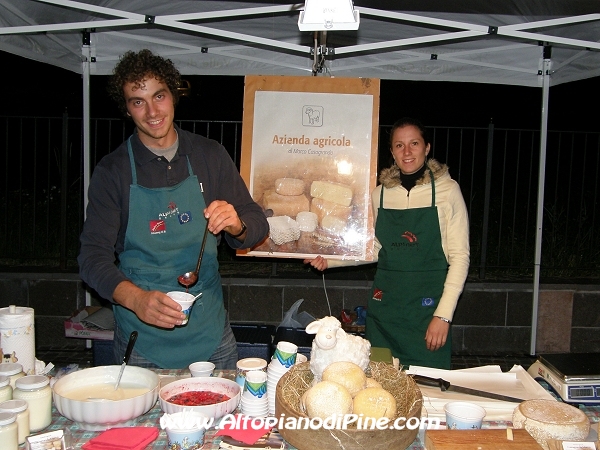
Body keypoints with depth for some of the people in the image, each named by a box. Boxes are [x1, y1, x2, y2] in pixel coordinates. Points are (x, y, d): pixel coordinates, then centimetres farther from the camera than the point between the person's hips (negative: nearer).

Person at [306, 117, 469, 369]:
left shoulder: (447, 190, -4)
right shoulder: (380, 194, 6)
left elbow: (459, 256, -6)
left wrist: (443, 315, -12)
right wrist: (331, 260, 6)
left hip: (428, 306, -3)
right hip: (384, 303, 3)